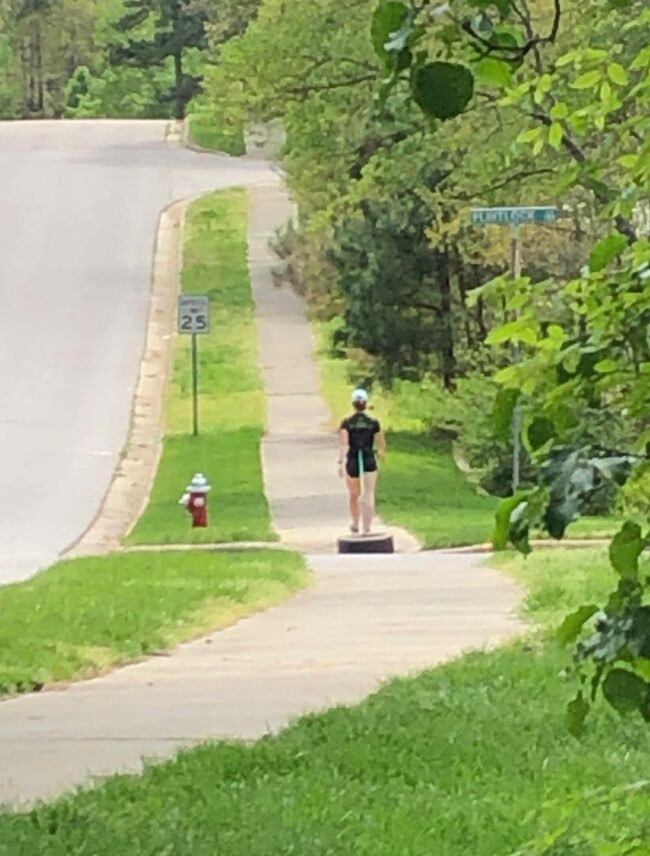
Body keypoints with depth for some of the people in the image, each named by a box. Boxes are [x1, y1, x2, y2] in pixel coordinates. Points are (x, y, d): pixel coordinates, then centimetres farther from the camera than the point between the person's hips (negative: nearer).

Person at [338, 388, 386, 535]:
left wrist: (340, 462, -21)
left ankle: (355, 525, 39)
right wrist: (382, 452, 27)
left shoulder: (347, 423, -3)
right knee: (369, 496, -4)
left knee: (354, 496, 21)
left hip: (352, 462, 1)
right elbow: (382, 444, 5)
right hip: (369, 461, -1)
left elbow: (344, 443, -15)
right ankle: (367, 529, -18)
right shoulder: (373, 423, -1)